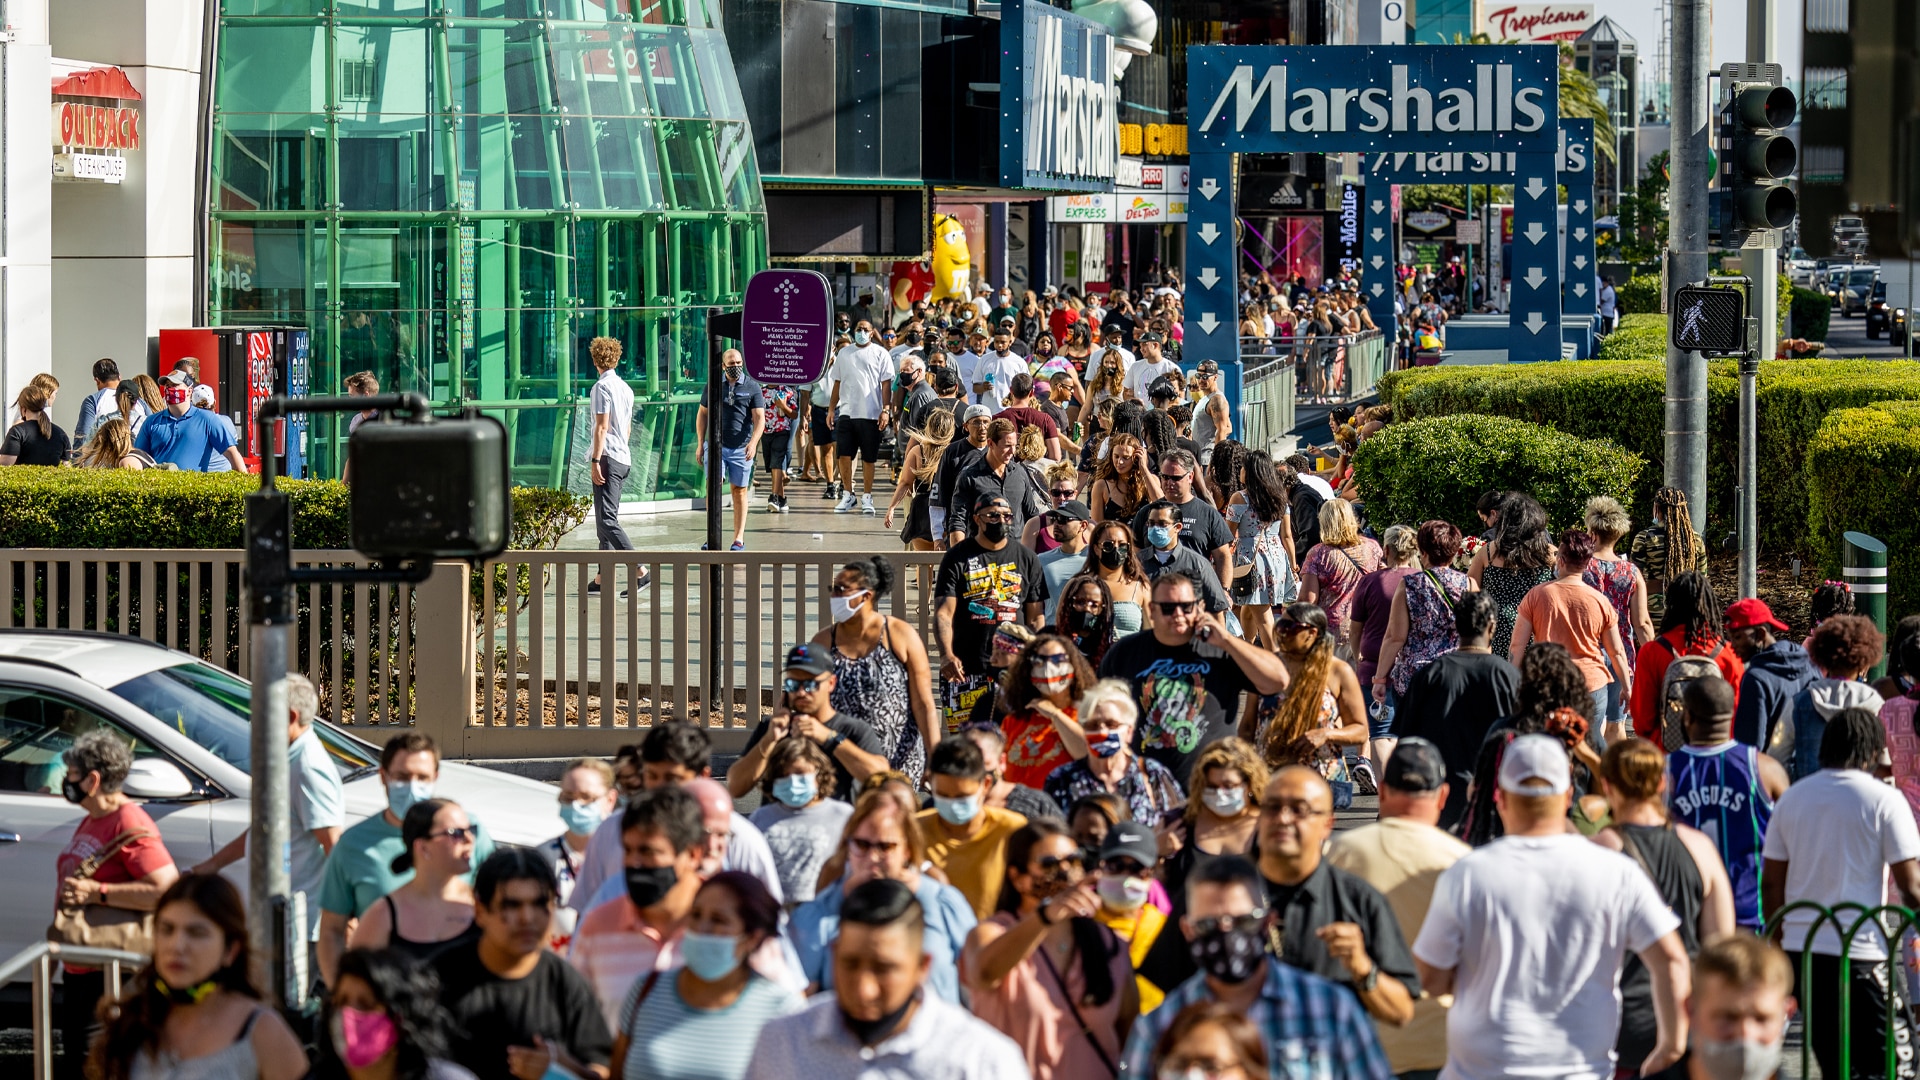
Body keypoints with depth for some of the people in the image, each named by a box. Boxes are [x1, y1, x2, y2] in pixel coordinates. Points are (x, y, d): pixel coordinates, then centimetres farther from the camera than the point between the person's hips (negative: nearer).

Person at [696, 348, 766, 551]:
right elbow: (702, 414, 16)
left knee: (739, 490, 2)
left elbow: (759, 418, -1)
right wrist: (701, 443, 9)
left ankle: (739, 538, 7)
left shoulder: (753, 387, 3)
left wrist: (753, 442, -16)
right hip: (715, 444, 1)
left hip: (741, 448, -1)